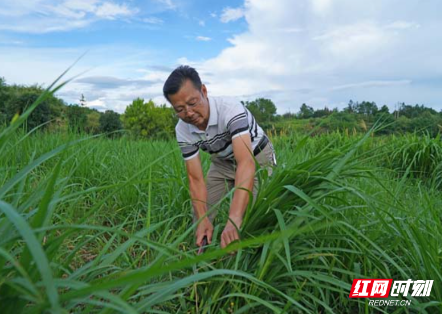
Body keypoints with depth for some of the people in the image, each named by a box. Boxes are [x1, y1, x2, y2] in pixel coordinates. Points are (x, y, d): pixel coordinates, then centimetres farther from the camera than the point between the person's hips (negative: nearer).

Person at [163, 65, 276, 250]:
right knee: (201, 216, 0)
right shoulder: (182, 131, -21)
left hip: (257, 158, -4)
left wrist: (234, 220, -60)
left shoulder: (231, 111, -38)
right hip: (223, 163, 5)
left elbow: (246, 163, -50)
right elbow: (195, 179, -20)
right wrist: (203, 219, -36)